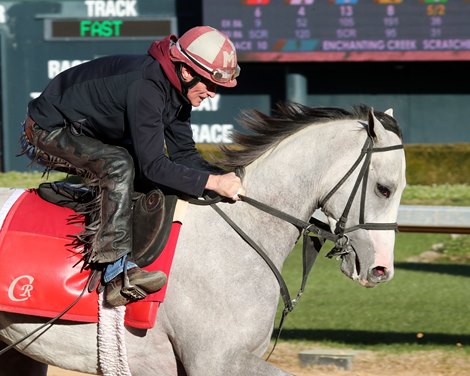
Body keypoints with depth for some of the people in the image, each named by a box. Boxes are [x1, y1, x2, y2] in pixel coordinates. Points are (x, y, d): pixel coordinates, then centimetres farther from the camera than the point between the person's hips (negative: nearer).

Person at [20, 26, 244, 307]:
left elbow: (184, 154, 1)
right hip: (49, 133, -10)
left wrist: (225, 177, -14)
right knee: (120, 164, -34)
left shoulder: (177, 90, -3)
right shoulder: (145, 86, -33)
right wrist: (212, 182, -36)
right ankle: (118, 272, -36)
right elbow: (153, 166, -34)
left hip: (90, 133, 10)